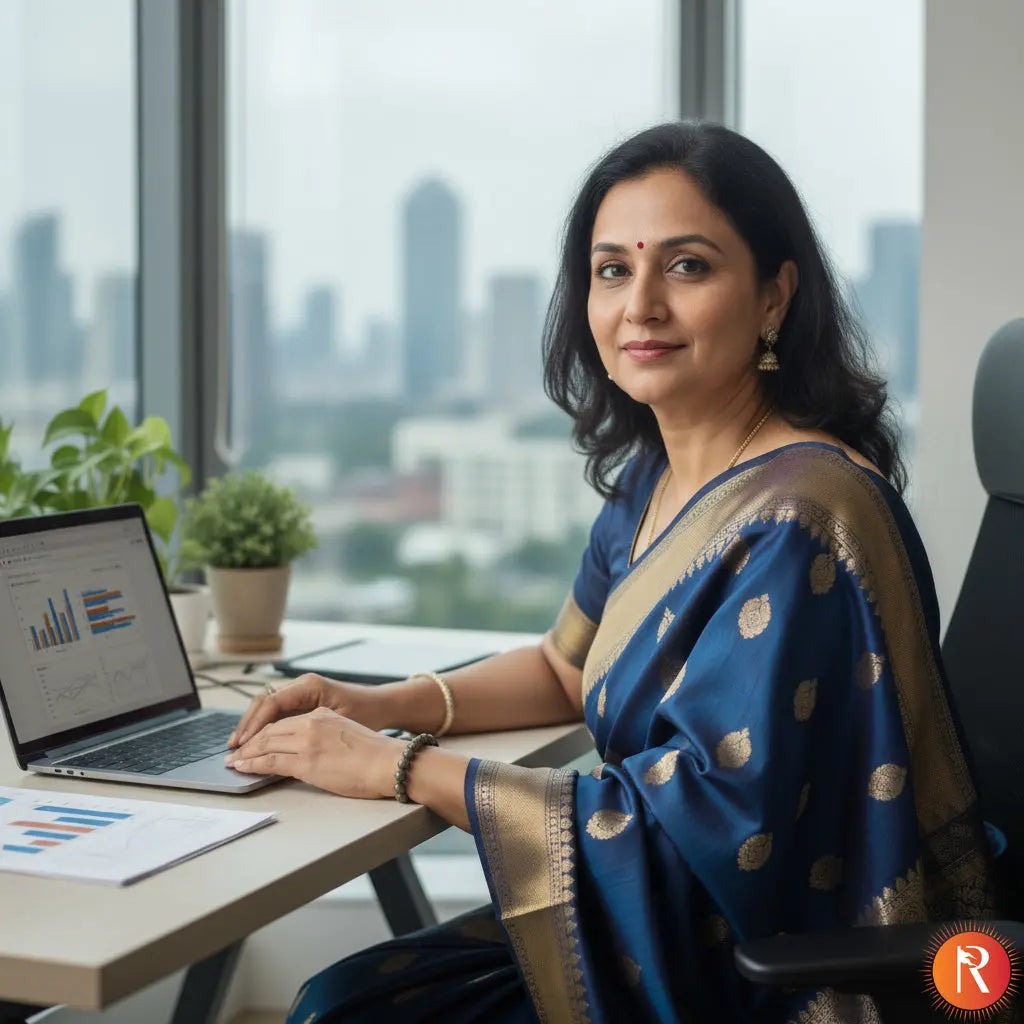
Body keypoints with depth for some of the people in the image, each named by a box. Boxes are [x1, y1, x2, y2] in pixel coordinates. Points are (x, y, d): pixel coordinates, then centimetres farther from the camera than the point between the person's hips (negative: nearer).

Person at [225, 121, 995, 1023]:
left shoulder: (798, 522, -24)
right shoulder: (651, 477, 5)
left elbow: (709, 821, -26)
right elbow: (572, 666, 20)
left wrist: (402, 768, -21)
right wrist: (385, 704, 3)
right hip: (689, 934, 8)